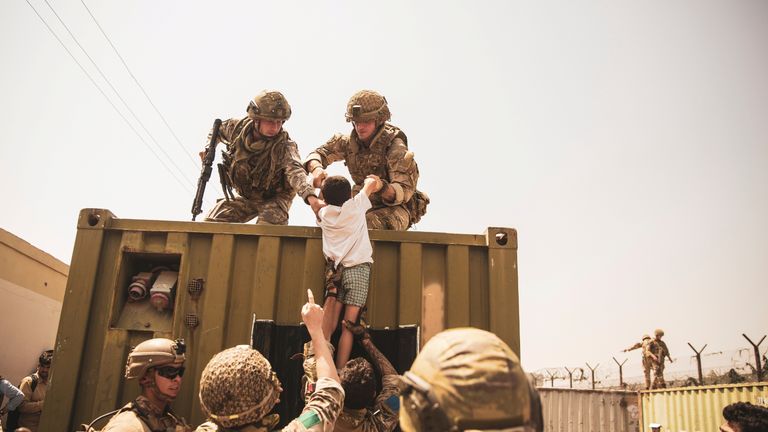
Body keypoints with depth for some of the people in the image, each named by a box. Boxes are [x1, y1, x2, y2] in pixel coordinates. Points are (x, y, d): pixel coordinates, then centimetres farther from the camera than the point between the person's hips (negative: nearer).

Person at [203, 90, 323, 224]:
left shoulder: (284, 145, -30)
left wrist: (310, 196, -69)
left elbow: (295, 171, -51)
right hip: (246, 196, 5)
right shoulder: (238, 127, -15)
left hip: (275, 198, -5)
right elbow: (218, 129, 10)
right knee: (210, 223, 0)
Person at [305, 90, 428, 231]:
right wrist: (316, 169, -23)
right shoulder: (349, 142, -2)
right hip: (364, 205, 6)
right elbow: (317, 154, 2)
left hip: (395, 209, -5)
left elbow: (404, 191, -26)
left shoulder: (395, 147, -19)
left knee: (367, 224, -34)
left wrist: (383, 188, -49)